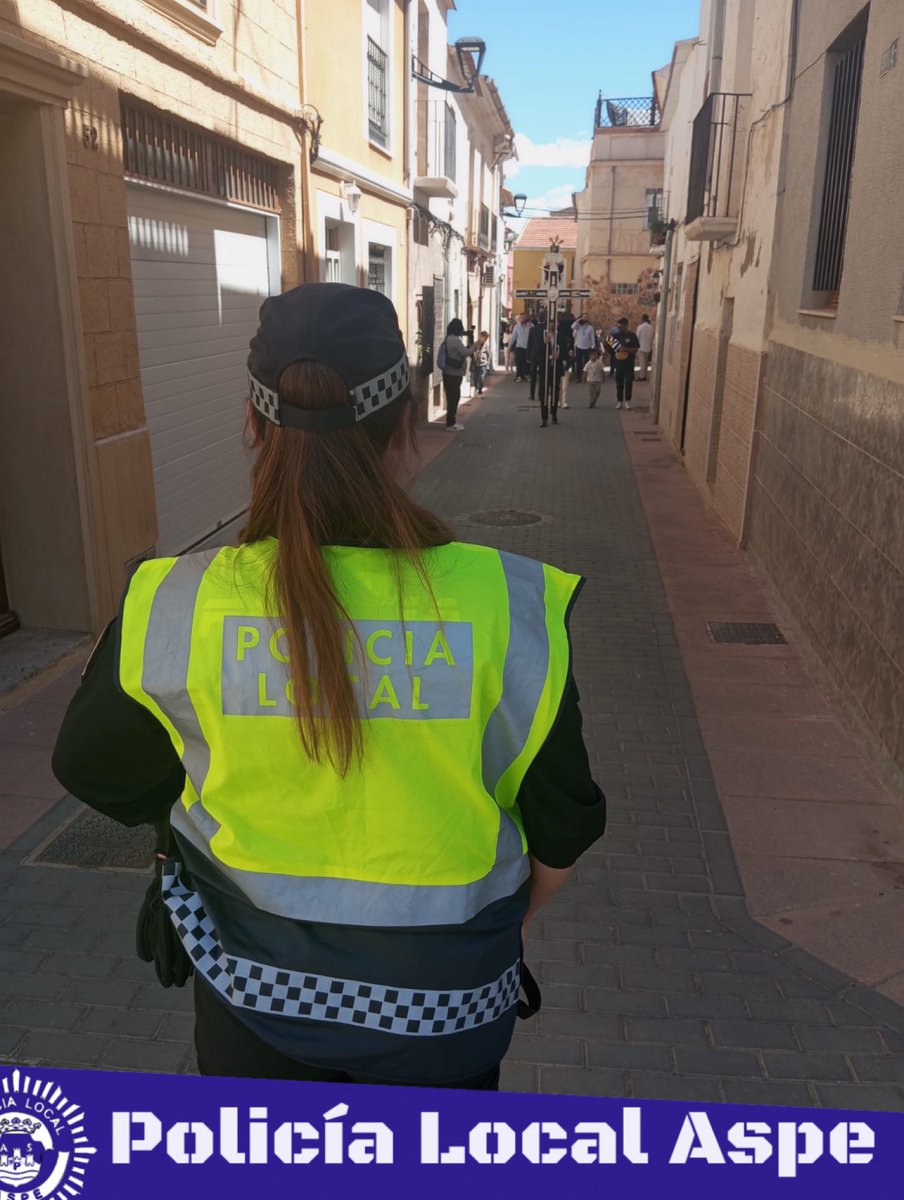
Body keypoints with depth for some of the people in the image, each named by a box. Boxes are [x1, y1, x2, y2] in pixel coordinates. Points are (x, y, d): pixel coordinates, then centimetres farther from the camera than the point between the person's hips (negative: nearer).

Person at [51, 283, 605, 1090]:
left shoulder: (174, 609, -22)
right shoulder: (506, 605, -25)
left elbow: (97, 772, -3)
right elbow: (564, 823, -12)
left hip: (249, 992, 1)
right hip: (443, 998, 0)